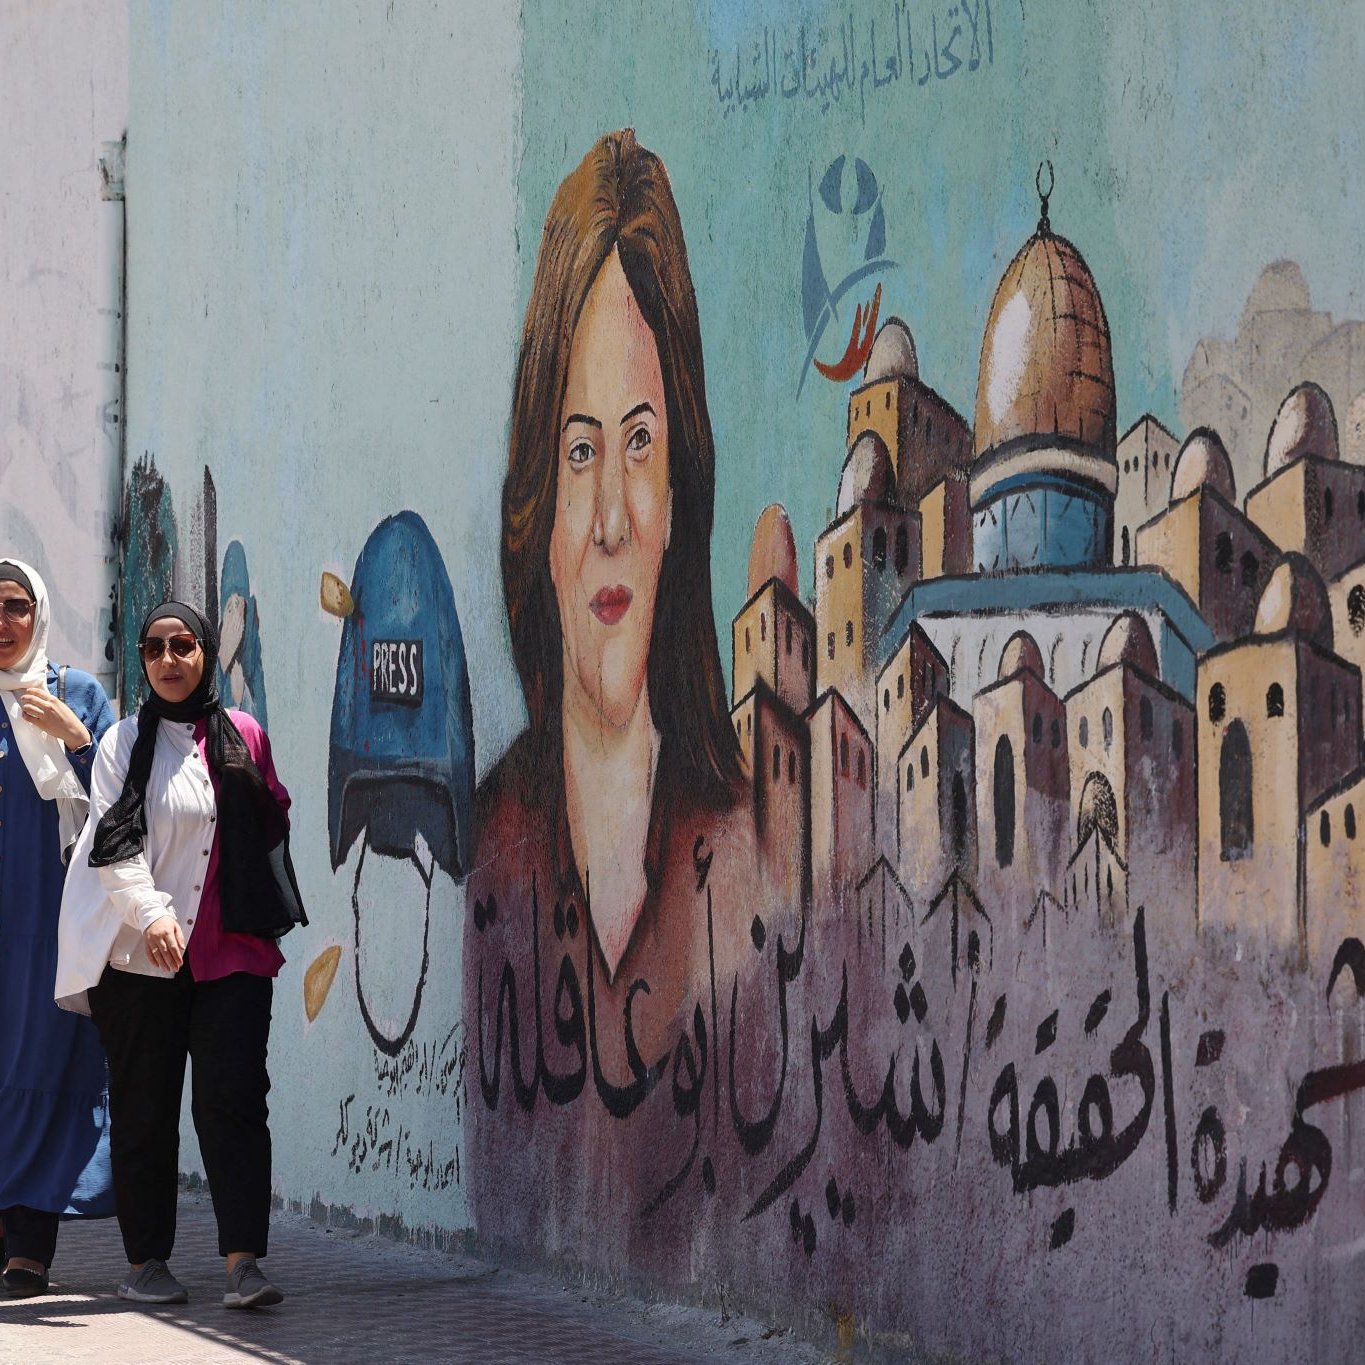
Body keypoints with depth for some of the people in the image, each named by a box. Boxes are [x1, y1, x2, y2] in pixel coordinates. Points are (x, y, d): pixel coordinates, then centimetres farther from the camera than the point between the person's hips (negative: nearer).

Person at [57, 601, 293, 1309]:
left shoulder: (243, 737, 11)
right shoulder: (125, 743, 5)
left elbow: (274, 826, 20)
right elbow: (113, 843, -6)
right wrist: (151, 913, -21)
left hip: (231, 950, 1)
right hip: (141, 954, -1)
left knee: (233, 1098, -10)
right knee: (144, 1109, 3)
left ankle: (243, 1263, -14)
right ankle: (145, 1261, 13)